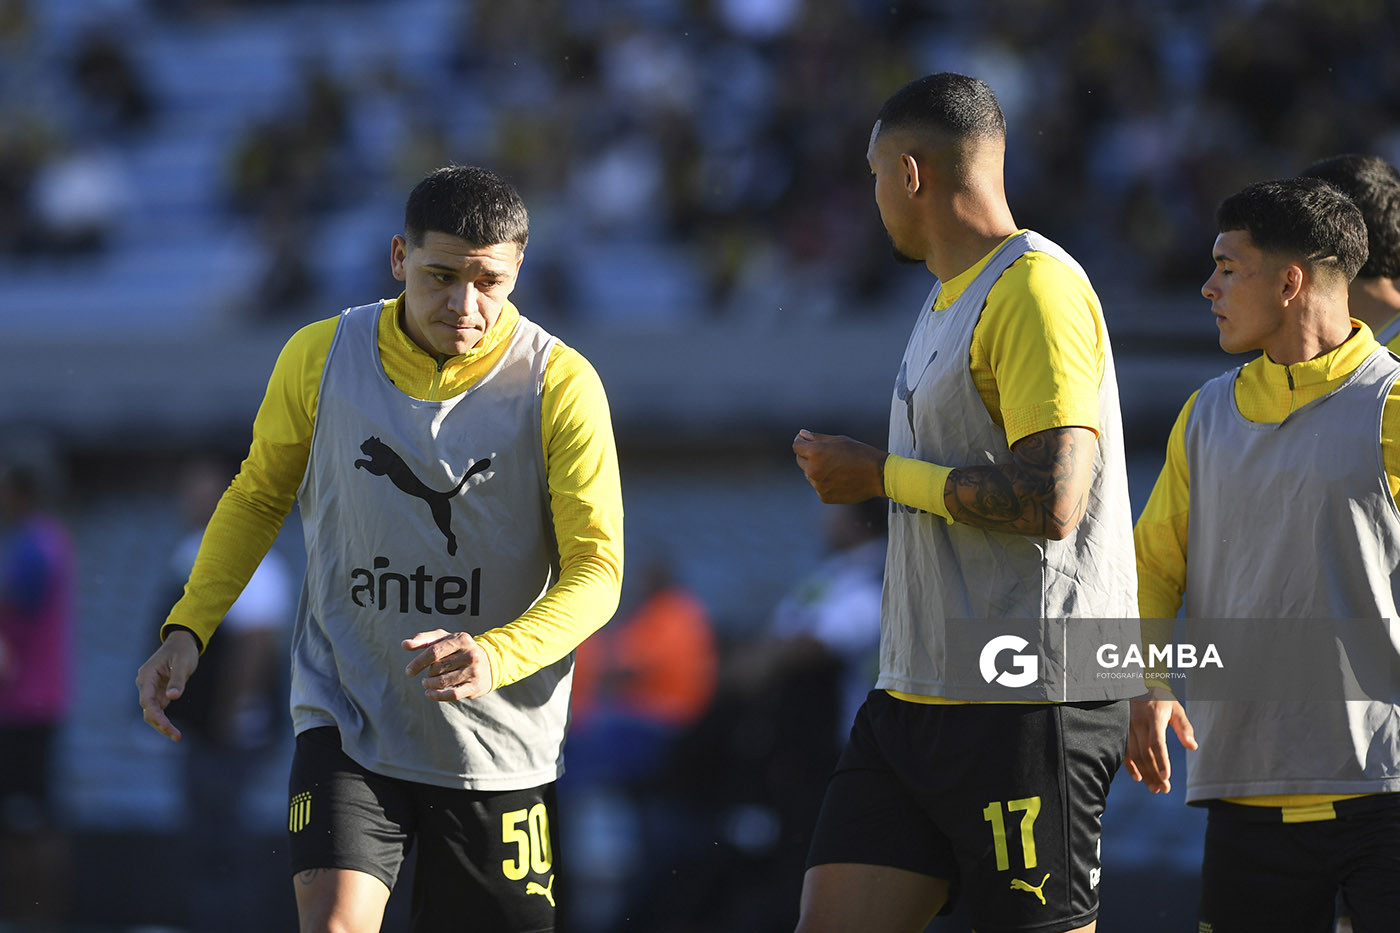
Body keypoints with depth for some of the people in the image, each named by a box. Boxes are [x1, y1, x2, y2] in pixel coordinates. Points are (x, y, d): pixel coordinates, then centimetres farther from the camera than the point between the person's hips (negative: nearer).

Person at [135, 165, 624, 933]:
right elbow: (259, 495, 14)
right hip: (346, 720, 0)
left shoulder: (560, 385, -10)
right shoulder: (320, 357, -4)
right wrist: (186, 629, 2)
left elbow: (596, 569, -12)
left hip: (496, 745, 0)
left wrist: (496, 658, -31)